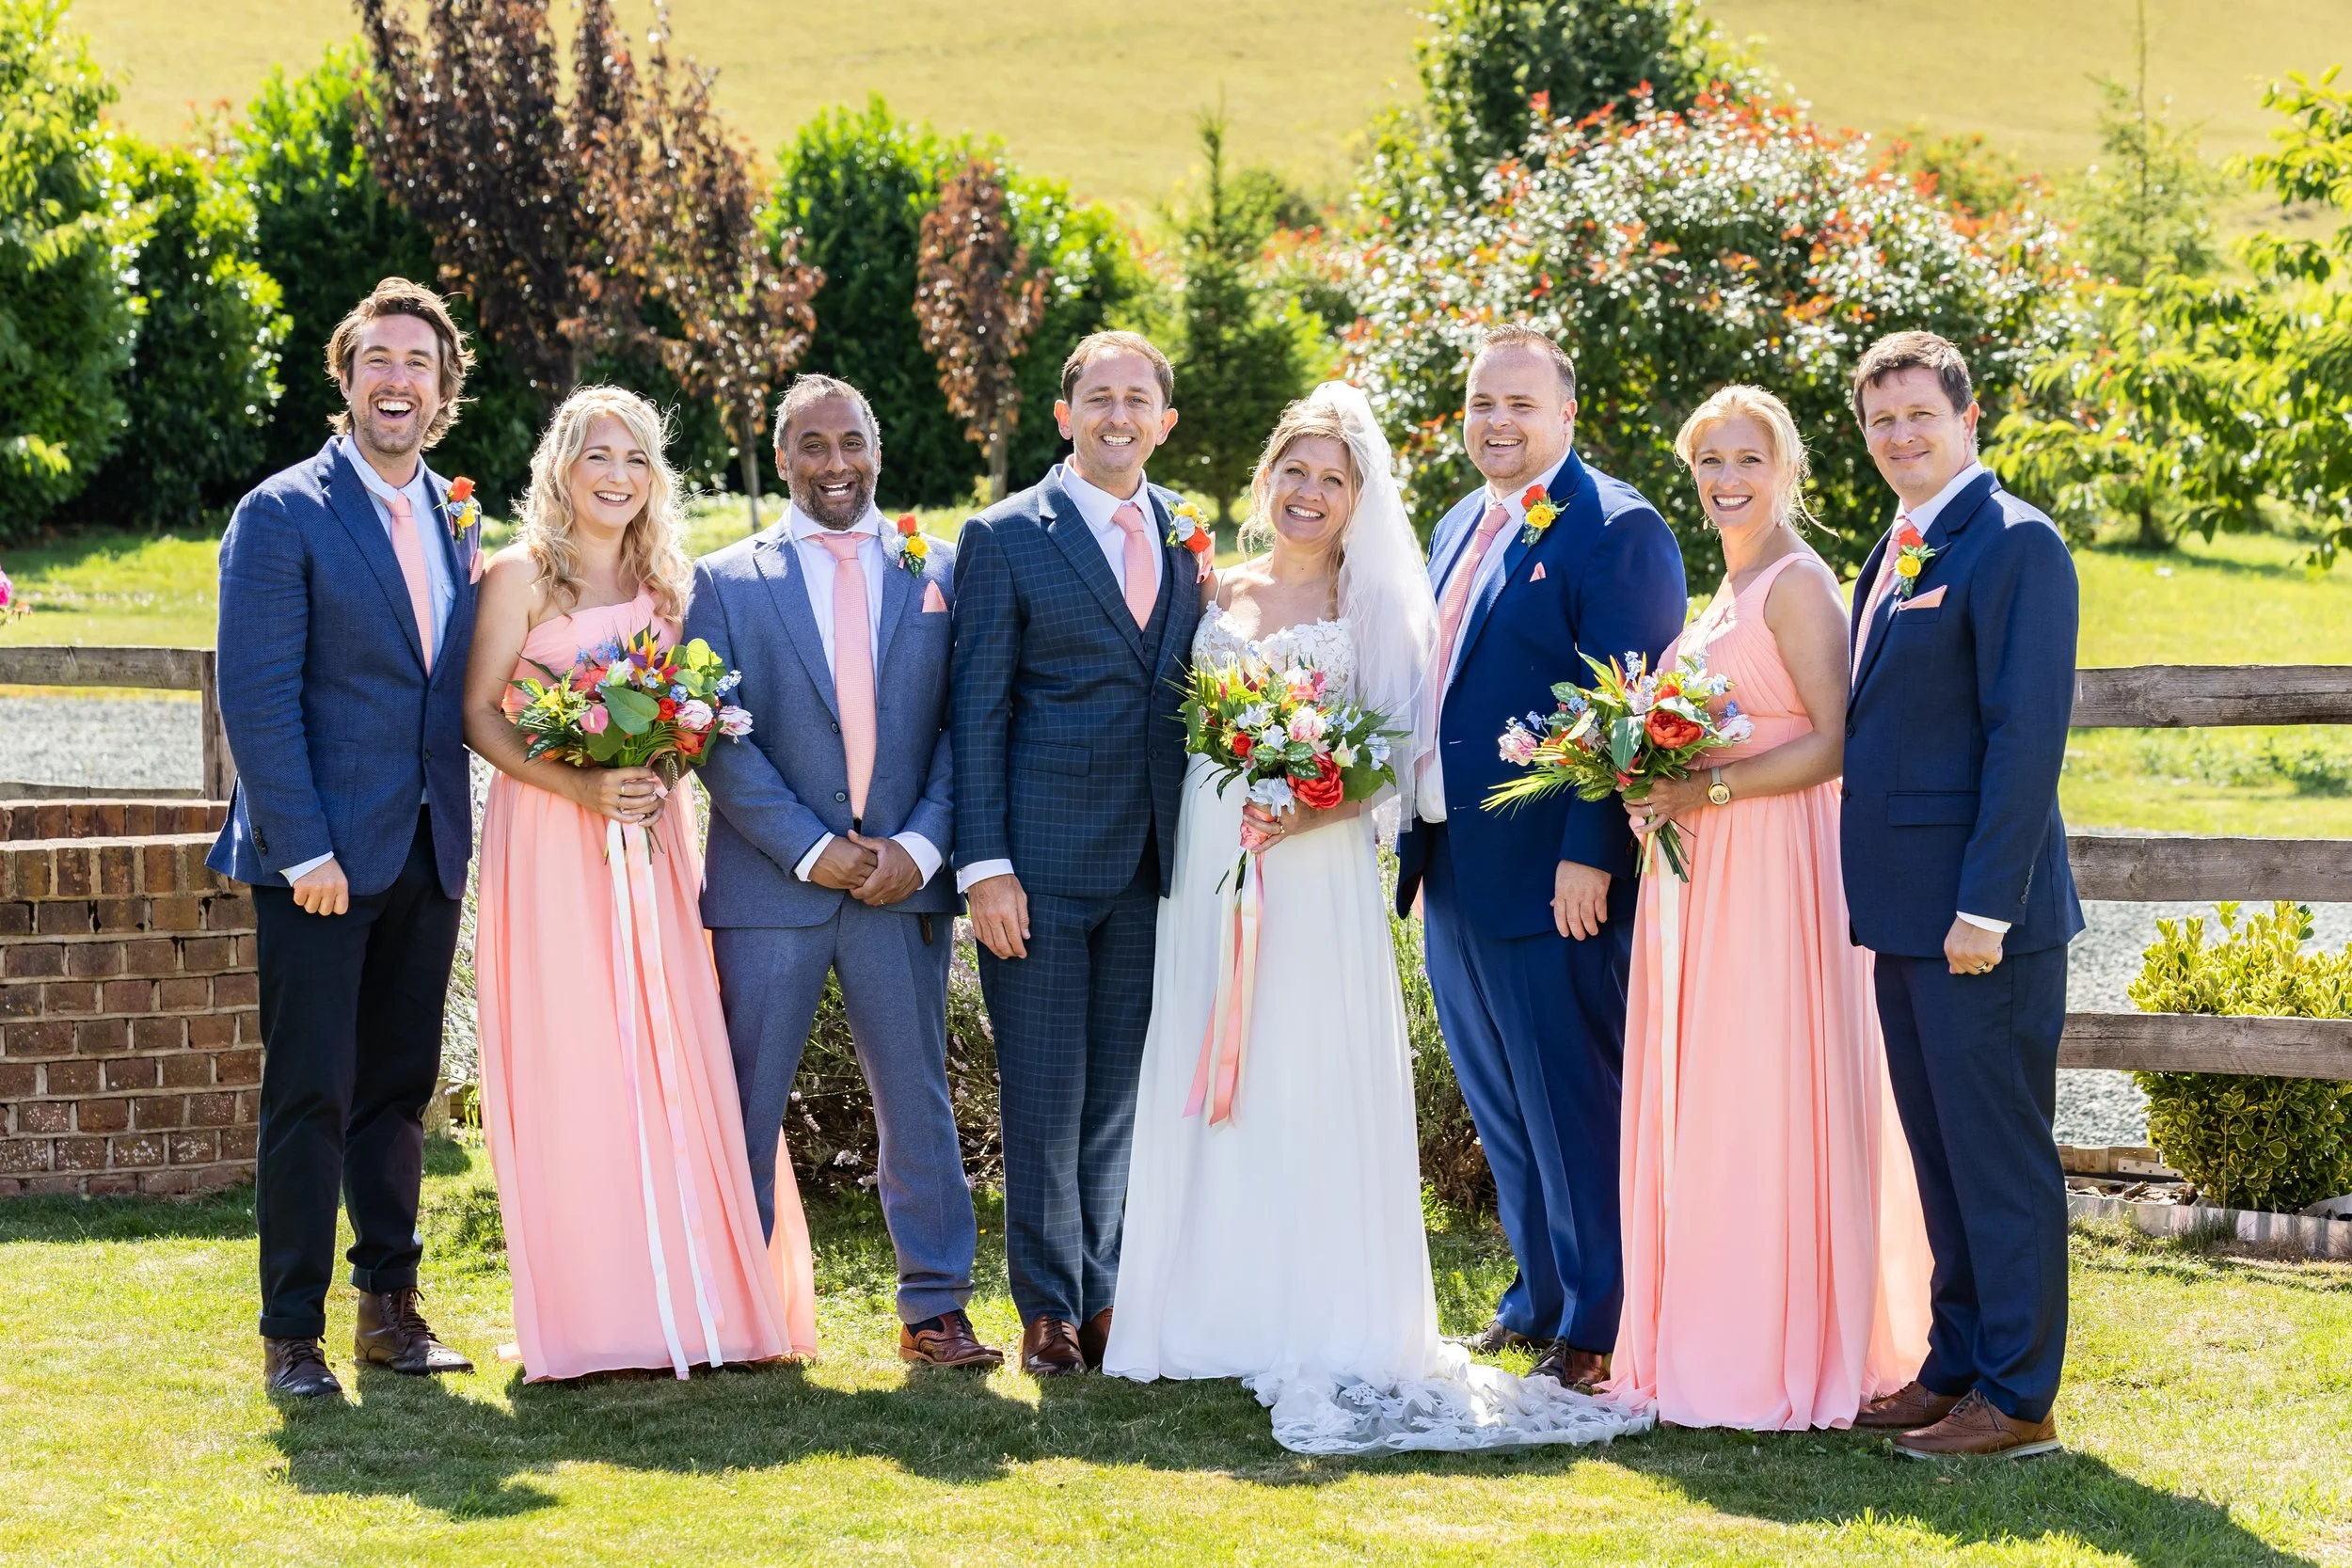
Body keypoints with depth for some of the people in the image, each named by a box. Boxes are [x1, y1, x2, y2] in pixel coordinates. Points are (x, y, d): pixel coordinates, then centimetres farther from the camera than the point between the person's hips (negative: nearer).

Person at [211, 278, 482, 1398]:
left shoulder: (455, 521, 13)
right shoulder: (281, 517, -7)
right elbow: (257, 698, -12)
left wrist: (456, 825, 7)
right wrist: (305, 850, -17)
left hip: (427, 853, 6)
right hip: (320, 856, -6)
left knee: (399, 1088, 12)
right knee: (311, 1095, -3)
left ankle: (390, 1306, 21)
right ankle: (292, 1336, 4)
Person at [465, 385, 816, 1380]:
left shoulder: (666, 581, 13)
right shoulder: (520, 576, -1)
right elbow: (480, 714, -5)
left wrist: (663, 762, -4)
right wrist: (580, 786, -18)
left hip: (652, 839, 4)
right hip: (550, 845, -4)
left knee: (675, 1062, 1)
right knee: (569, 1066, -5)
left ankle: (696, 1299, 7)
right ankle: (589, 1315, -1)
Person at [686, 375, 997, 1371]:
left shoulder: (939, 575, 8)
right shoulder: (726, 582, 4)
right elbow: (719, 741, -3)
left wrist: (921, 847, -9)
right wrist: (810, 850, -12)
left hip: (904, 881, 1)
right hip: (770, 883, -1)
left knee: (918, 1101, 6)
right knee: (745, 1107, 4)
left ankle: (935, 1308, 14)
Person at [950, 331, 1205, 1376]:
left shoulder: (1190, 539, 11)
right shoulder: (1006, 537, -2)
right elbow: (976, 712, -4)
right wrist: (985, 865, -12)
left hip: (1153, 861, 4)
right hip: (1042, 862, -4)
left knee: (1120, 1093, 10)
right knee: (1043, 1095, 2)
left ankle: (1105, 1297, 19)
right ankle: (1050, 1310, 12)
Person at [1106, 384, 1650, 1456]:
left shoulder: (1377, 603, 2)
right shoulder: (1222, 593, 13)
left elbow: (1399, 753, -3)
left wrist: (1318, 805, -18)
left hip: (1318, 872, -4)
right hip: (1209, 870, 4)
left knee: (1311, 1085, -6)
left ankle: (1325, 1334, -3)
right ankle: (1213, 1316, 10)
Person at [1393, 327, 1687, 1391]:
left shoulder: (1615, 530, -11)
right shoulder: (1459, 529, 16)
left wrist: (1590, 855, -22)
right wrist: (1414, 842, 16)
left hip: (1554, 876, -9)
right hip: (1455, 872, 9)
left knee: (1575, 1104, -1)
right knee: (1501, 1106, 17)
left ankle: (1595, 1331, 8)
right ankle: (1537, 1299, 29)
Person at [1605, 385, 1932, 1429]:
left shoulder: (1797, 585, -9)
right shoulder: (1726, 593, 18)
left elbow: (1835, 743, -16)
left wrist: (1706, 788, -20)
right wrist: (1655, 787, 10)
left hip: (1773, 872, -9)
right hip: (1699, 875, 9)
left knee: (1765, 1107, -7)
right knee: (1697, 1108, 10)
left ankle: (1785, 1357, -1)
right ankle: (1707, 1350, 15)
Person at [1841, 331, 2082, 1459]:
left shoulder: (2012, 544, -12)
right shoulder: (1897, 556, 17)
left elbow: (2027, 732, -17)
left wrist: (1985, 904, -21)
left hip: (1978, 914, -9)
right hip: (1905, 912, 9)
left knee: (1998, 1153, -3)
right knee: (1939, 1152, 15)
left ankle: (2017, 1400, 3)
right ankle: (1955, 1370, 24)